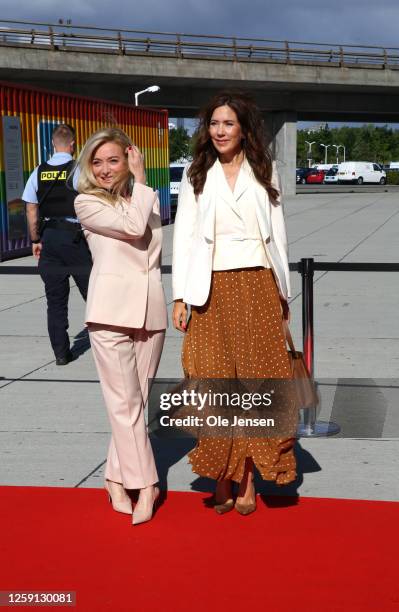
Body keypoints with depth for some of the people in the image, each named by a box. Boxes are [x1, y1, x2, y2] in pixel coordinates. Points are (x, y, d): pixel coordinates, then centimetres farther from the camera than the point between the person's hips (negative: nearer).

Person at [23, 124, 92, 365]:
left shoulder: (39, 173, 3)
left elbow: (31, 211, 6)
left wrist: (36, 240, 14)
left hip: (49, 238, 4)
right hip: (75, 237, -4)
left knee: (55, 299, 9)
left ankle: (61, 352, 11)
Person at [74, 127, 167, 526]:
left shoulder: (147, 199, 15)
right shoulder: (87, 203, 0)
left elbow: (155, 247, 13)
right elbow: (133, 227, -12)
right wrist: (140, 180, -4)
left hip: (150, 309, 5)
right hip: (111, 309, -5)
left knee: (137, 399, 7)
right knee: (125, 401, -5)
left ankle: (117, 477, 17)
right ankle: (145, 485, 0)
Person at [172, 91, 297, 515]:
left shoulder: (263, 172, 10)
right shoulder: (196, 175, 8)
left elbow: (277, 234, 11)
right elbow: (183, 235, 4)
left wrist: (282, 293, 9)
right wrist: (180, 296, -3)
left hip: (258, 288, 1)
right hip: (212, 290, 0)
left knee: (256, 380, -1)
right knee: (216, 384, -1)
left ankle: (247, 480, 6)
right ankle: (222, 480, 8)